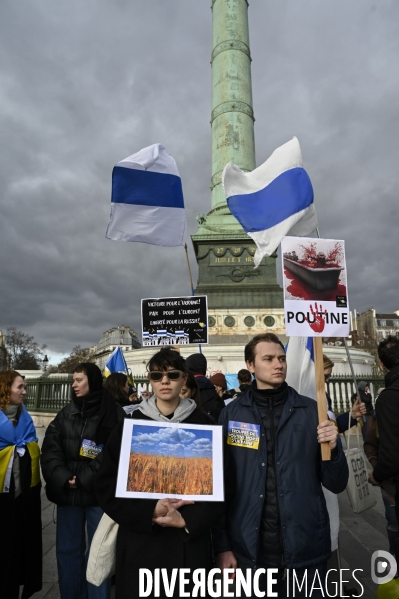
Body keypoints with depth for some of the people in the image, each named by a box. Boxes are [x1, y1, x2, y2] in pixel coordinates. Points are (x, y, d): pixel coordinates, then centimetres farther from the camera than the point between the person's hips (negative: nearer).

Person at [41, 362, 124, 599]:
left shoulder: (114, 413, -9)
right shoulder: (66, 413, 7)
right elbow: (50, 449, 2)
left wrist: (85, 480, -16)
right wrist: (63, 478, -12)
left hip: (99, 493, -4)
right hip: (67, 492, 5)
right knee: (67, 549, 17)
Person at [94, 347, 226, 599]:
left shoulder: (204, 424, -2)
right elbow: (107, 485, -2)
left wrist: (187, 521, -13)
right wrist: (149, 512, -14)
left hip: (189, 543, 0)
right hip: (139, 543, 1)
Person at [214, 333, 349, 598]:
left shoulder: (310, 410, -5)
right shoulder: (232, 414, -6)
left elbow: (337, 484, -1)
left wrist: (332, 448, -19)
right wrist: (222, 546, -2)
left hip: (306, 550, 1)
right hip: (248, 550, 0)